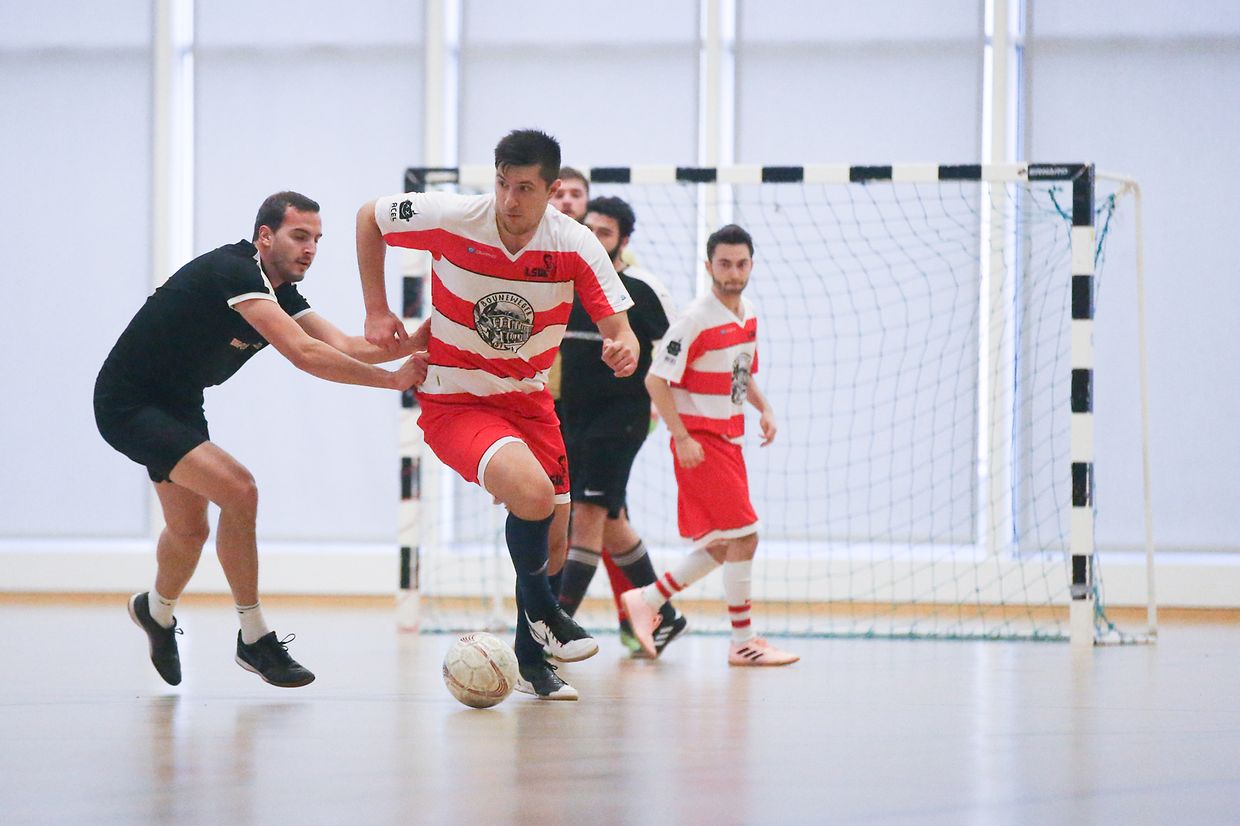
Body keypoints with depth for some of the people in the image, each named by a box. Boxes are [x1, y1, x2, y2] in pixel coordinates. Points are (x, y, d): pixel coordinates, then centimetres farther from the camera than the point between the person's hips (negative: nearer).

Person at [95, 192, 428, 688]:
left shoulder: (281, 293, 2)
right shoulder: (234, 272, -27)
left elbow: (343, 346, -9)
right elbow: (304, 354, -35)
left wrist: (412, 343, -25)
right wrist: (392, 380, -35)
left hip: (177, 405, 10)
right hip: (127, 403, -10)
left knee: (190, 528, 20)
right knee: (238, 489, -22)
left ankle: (156, 611, 51)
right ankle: (254, 640, -12)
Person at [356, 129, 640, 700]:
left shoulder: (575, 246, -13)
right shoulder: (452, 219, -18)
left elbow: (619, 330, -10)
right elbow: (370, 216, -1)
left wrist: (623, 349, -35)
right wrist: (377, 311, -3)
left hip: (528, 401, 4)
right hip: (453, 401, -4)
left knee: (551, 545, 7)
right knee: (532, 493, -30)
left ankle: (530, 659, 32)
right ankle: (541, 611, -3)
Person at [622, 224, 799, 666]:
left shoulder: (748, 315, 8)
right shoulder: (696, 320, -17)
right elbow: (656, 379, -17)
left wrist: (763, 407, 7)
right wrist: (682, 438, -20)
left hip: (729, 441, 9)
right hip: (700, 442, -9)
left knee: (722, 547, 10)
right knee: (744, 535, -9)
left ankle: (646, 600, 22)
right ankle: (743, 642, -1)